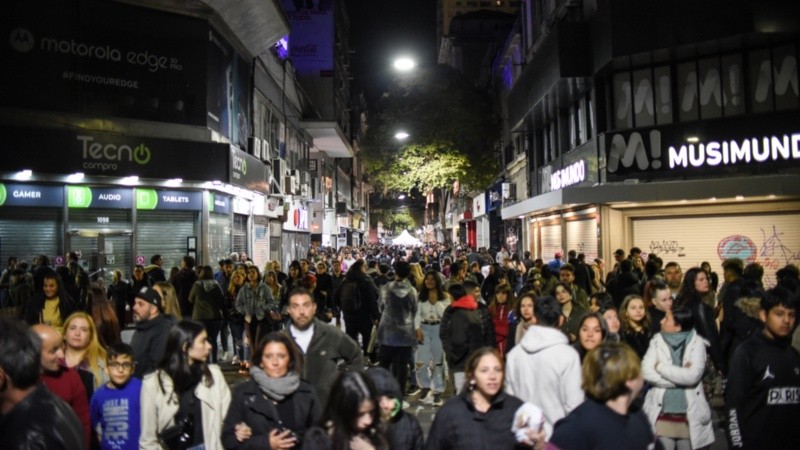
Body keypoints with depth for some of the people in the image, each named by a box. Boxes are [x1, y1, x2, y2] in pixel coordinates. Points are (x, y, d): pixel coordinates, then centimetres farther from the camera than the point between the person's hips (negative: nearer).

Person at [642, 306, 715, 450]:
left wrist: (661, 367, -10)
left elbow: (692, 376, -18)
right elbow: (646, 371, -10)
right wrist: (679, 379, -14)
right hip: (662, 413, 1)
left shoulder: (696, 342, -4)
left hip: (690, 414, -1)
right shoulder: (657, 341, 2)